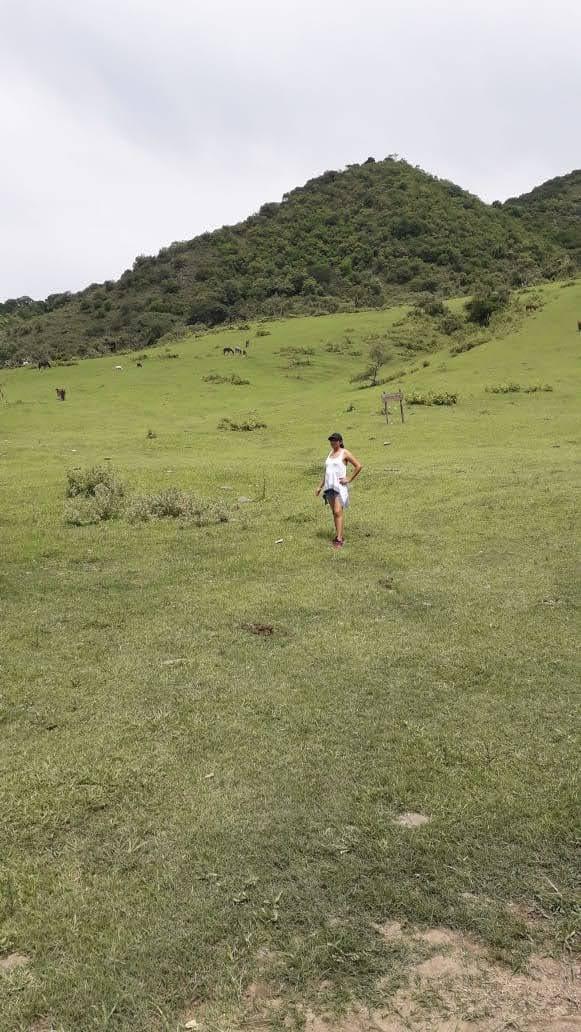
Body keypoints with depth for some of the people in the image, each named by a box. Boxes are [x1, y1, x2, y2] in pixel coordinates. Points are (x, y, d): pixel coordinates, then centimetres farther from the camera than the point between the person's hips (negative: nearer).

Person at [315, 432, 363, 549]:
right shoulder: (330, 453, 16)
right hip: (329, 486, 7)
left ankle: (339, 539, -16)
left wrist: (349, 479, -9)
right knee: (334, 512, 9)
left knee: (338, 512, -14)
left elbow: (359, 466, -7)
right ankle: (339, 536, 17)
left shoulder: (344, 453, -4)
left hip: (339, 486, -7)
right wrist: (320, 487, 19)